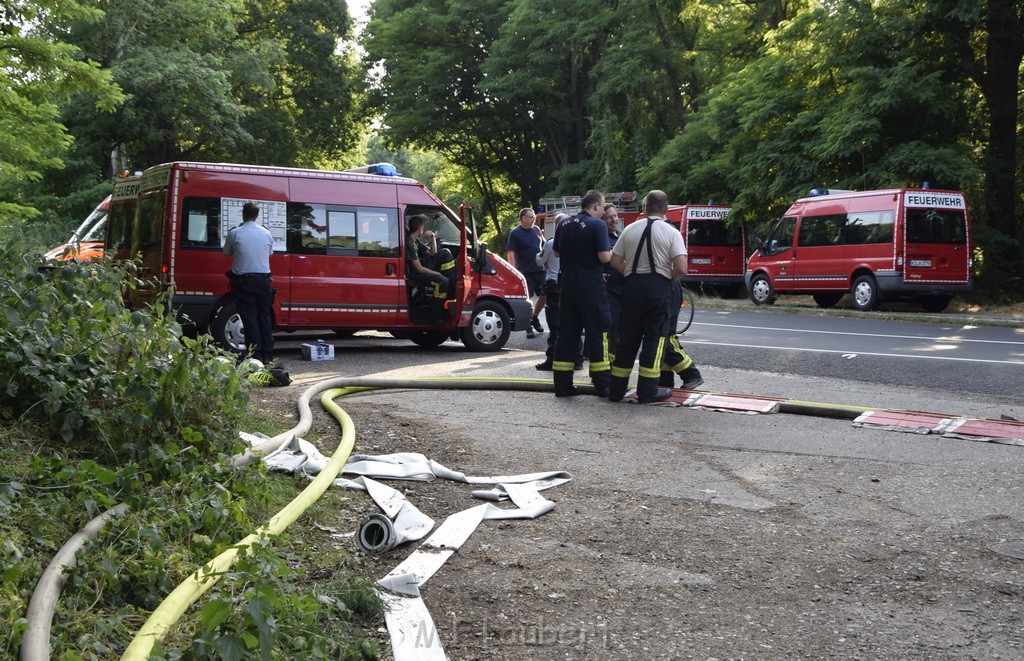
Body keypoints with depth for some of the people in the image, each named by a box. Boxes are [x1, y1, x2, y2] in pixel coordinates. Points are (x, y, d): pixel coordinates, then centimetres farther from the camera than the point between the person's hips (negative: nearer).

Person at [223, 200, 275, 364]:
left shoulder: (235, 233, -7)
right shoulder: (266, 233, 2)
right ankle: (267, 354, 12)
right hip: (263, 280, 3)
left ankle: (255, 354, -3)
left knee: (249, 317, 0)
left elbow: (227, 252, 8)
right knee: (264, 316, 12)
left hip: (244, 280, -3)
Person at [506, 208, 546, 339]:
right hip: (525, 272, -6)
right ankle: (528, 328, 6)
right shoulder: (515, 233, -5)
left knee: (544, 296, 8)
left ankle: (534, 318, 29)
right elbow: (511, 254, -10)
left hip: (540, 270, 6)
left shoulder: (536, 230, 12)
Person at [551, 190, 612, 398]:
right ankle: (602, 384, 4)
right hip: (590, 286, -6)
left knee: (566, 332, 10)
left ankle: (562, 384, 9)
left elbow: (556, 252, 19)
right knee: (597, 333, 2)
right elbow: (604, 256, -16)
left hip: (567, 285, 6)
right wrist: (613, 252, 4)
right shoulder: (597, 225, -11)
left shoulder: (564, 224, 10)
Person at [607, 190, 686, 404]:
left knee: (627, 338, 11)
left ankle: (616, 389, 15)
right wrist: (668, 277, 7)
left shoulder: (630, 229, 6)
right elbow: (681, 268, -12)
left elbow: (615, 260, 6)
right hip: (659, 288, -3)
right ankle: (647, 391, 3)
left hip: (633, 285, 3)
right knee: (654, 338, 3)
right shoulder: (671, 232, -4)